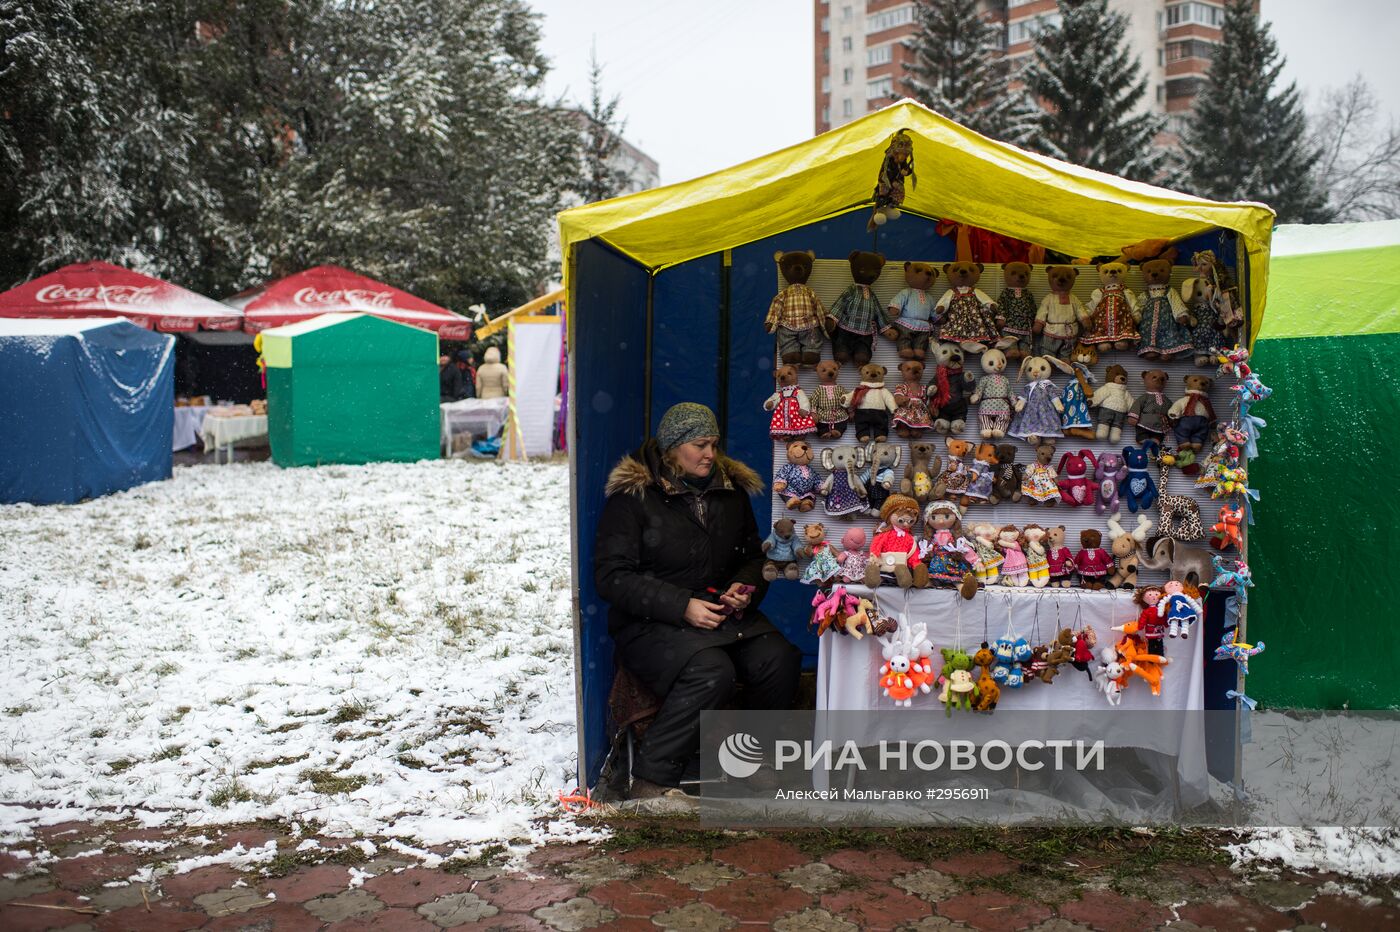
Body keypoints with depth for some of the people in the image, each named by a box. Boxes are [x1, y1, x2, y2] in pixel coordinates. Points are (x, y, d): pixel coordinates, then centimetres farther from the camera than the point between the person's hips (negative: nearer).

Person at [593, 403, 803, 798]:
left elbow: (754, 555, 23)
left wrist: (747, 588, -2)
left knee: (779, 659, -22)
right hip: (651, 623, -5)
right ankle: (651, 780, -20)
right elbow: (611, 575, -11)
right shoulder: (633, 496, -6)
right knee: (712, 671, -34)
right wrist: (682, 606, -19)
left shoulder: (730, 490, 12)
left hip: (726, 614, 5)